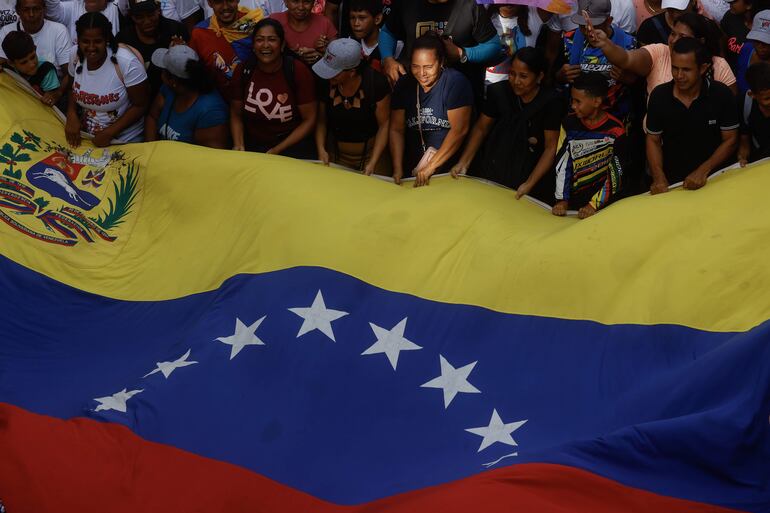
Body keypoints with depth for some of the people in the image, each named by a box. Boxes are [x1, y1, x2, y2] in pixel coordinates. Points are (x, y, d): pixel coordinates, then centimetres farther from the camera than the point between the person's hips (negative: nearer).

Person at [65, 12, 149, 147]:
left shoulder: (126, 63, -17)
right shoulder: (77, 58, -3)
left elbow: (140, 105, -10)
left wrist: (110, 133, -16)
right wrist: (71, 114, -5)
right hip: (85, 138, 4)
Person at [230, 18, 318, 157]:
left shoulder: (298, 71, -8)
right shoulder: (244, 71, -1)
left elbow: (309, 120, -6)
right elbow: (236, 115, 9)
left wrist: (277, 150, -12)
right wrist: (238, 145, -9)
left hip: (293, 145, -3)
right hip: (253, 145, 3)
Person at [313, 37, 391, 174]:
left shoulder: (376, 82, -21)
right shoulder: (325, 83, -13)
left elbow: (384, 124, -15)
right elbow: (321, 120, -2)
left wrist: (373, 163, -20)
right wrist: (321, 149, -16)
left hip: (371, 151, -3)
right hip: (336, 152, 3)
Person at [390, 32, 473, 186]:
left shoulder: (455, 82, -7)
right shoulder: (404, 85, 7)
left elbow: (459, 130, -13)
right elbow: (396, 129, 7)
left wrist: (431, 167, -16)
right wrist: (397, 169, -5)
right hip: (412, 170, 4)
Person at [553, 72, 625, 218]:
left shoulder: (614, 131, -7)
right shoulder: (570, 123, 4)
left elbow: (616, 174, -6)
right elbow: (562, 164, 4)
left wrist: (594, 205, -12)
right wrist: (562, 200, -2)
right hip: (572, 200, 3)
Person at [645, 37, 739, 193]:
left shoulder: (721, 94, -7)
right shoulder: (659, 96, -2)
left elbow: (730, 140, -1)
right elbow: (653, 140, 6)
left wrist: (703, 171, -13)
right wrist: (659, 178, -9)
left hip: (713, 179, -1)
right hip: (671, 181, 1)